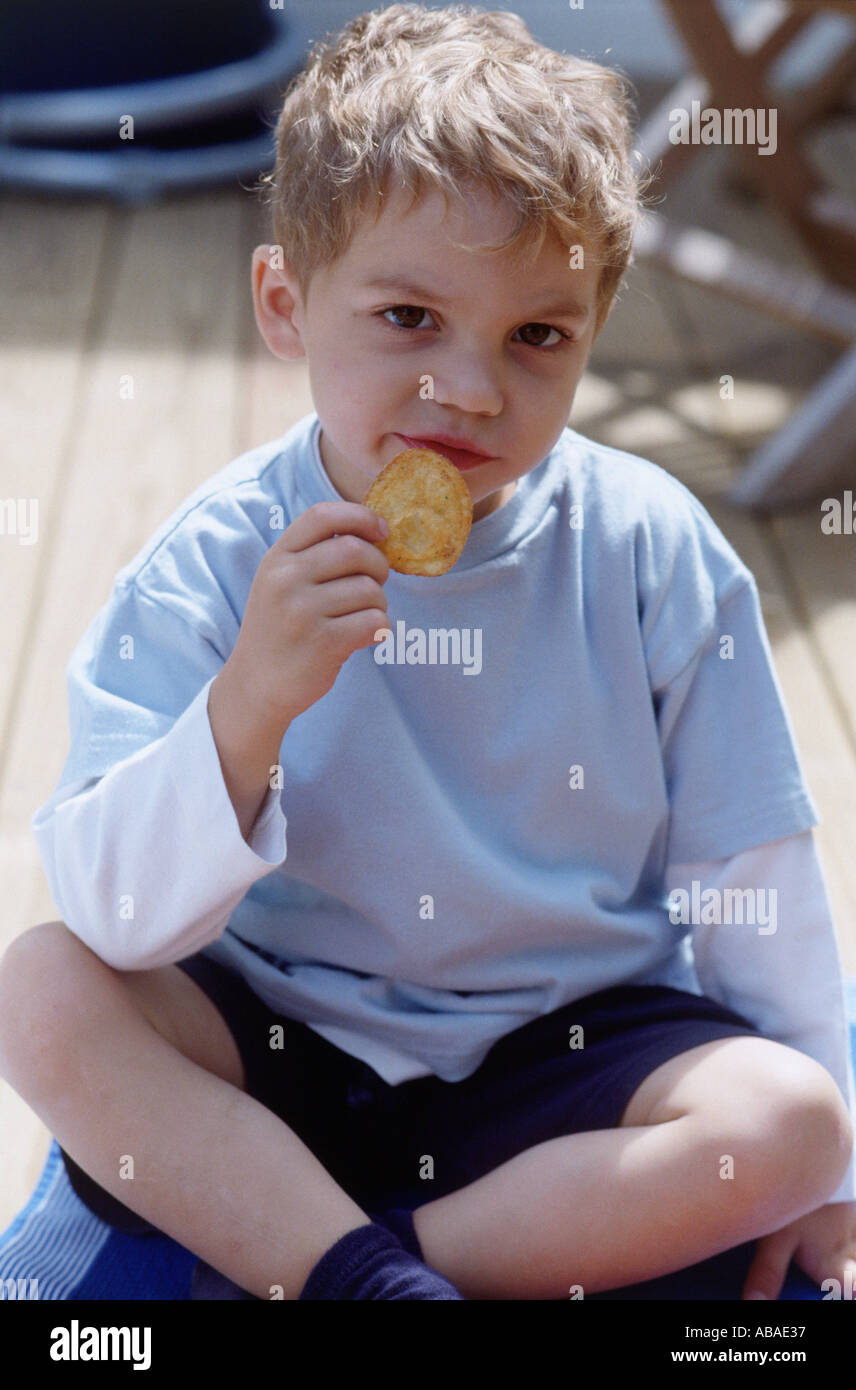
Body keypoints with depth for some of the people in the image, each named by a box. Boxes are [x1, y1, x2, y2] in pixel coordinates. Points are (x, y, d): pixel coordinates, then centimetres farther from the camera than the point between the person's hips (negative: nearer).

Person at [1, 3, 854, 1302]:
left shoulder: (650, 550, -9)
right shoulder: (216, 564, -12)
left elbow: (750, 870, -1)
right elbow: (120, 914, -20)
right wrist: (249, 703, -36)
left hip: (566, 1057, 1)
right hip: (279, 1046, 0)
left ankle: (280, 1248, -22)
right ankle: (382, 1285, -26)